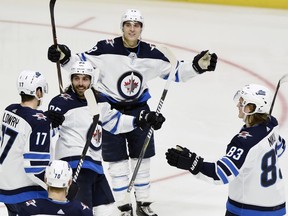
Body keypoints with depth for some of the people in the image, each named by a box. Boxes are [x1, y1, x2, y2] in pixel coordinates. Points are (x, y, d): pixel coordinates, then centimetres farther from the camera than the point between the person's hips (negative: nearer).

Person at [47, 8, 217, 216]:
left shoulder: (150, 53, -6)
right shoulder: (107, 48, -16)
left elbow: (174, 71, 1)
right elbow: (82, 62, -15)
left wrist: (197, 66, -11)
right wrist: (64, 57, -34)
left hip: (138, 109, 3)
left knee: (142, 158, 11)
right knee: (117, 161, 0)